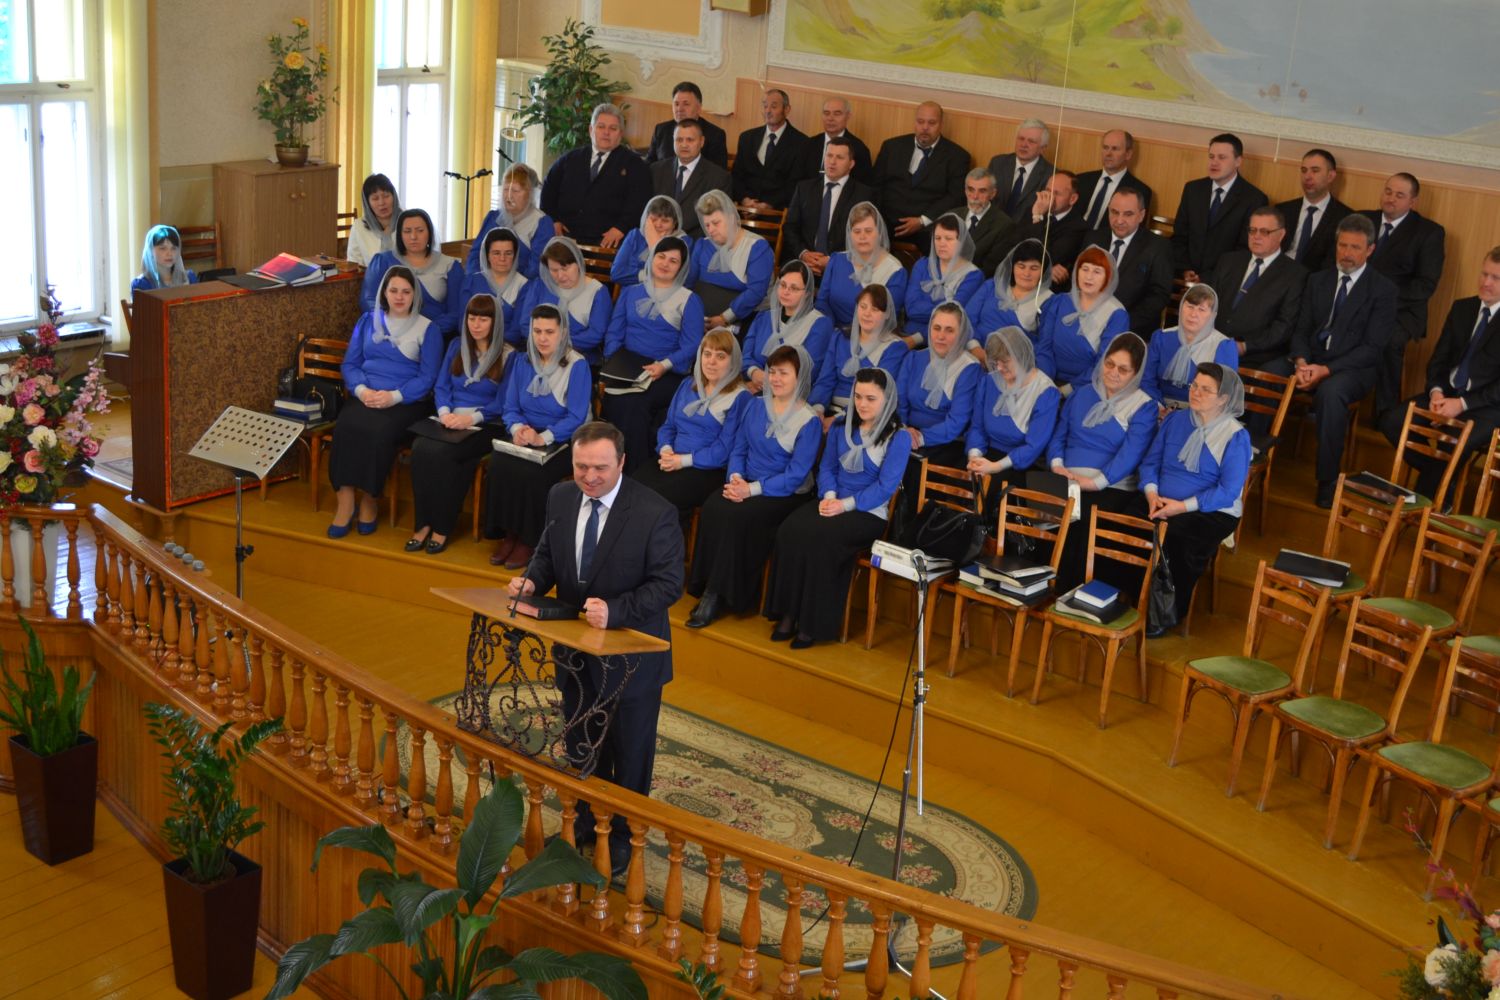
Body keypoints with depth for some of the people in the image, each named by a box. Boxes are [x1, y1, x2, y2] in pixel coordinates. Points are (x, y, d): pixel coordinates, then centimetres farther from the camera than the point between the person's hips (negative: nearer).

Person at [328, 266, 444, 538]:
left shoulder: (427, 329, 6)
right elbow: (349, 363, 12)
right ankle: (345, 503, -24)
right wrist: (361, 389, -9)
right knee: (346, 427, -30)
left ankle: (370, 500, -15)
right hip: (364, 396, 3)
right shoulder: (368, 321, 16)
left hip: (406, 401, -3)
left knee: (379, 432, -34)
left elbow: (428, 377, -2)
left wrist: (394, 396, -16)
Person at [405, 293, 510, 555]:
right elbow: (441, 386, 14)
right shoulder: (457, 346, 17)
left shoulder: (508, 355, 2)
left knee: (441, 452, -33)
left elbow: (501, 403, -5)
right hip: (450, 420, 4)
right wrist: (445, 412, -7)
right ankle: (423, 524, -23)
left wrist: (471, 417, -19)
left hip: (484, 426, -4)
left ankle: (442, 527, -21)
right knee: (420, 448, -29)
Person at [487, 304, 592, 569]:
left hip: (562, 443, -4)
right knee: (499, 463, -27)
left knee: (531, 471, -33)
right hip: (524, 438, 4)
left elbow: (576, 418, -13)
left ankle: (527, 540, -15)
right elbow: (509, 407, 10)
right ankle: (507, 534, -14)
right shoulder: (522, 362, 10)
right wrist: (517, 428, -13)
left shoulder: (577, 366, -7)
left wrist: (544, 437, -26)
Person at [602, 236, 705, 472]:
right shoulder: (631, 293, 21)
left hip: (667, 373, -3)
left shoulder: (689, 300, 9)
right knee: (616, 400, -31)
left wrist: (665, 365, -17)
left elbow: (691, 346, -1)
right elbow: (614, 333, 15)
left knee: (633, 404, -32)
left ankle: (635, 476, -22)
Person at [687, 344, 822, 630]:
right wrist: (736, 477, -8)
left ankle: (719, 594, -21)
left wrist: (753, 489, -21)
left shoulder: (809, 421, -7)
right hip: (746, 485, 5)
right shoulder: (756, 407, 12)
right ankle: (705, 587, -23)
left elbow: (796, 475, -13)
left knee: (737, 515, -32)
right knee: (711, 507, -27)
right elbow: (738, 448, 14)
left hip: (786, 495, -5)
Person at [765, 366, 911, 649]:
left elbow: (885, 487, -11)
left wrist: (846, 504, -20)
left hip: (869, 513, -5)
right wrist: (829, 495, -8)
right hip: (833, 503, 5)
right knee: (789, 529, -26)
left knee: (818, 536, -33)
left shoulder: (899, 438, -4)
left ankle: (815, 623, -24)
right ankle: (789, 612, -22)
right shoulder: (841, 428, 14)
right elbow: (826, 467, 14)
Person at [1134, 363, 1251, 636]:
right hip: (1160, 502, 5)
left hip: (1210, 512, -4)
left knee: (1172, 539, -34)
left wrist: (1182, 506, -19)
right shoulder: (1175, 420, 12)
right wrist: (1151, 493, -8)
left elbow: (1228, 491, -12)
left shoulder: (1235, 436, -5)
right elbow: (1150, 462, 12)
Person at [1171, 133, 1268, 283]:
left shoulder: (1254, 199, -4)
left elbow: (1246, 249, -7)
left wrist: (1208, 278, -15)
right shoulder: (1193, 189, 10)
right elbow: (1179, 237, 12)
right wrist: (1185, 270, -5)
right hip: (1188, 277, 4)